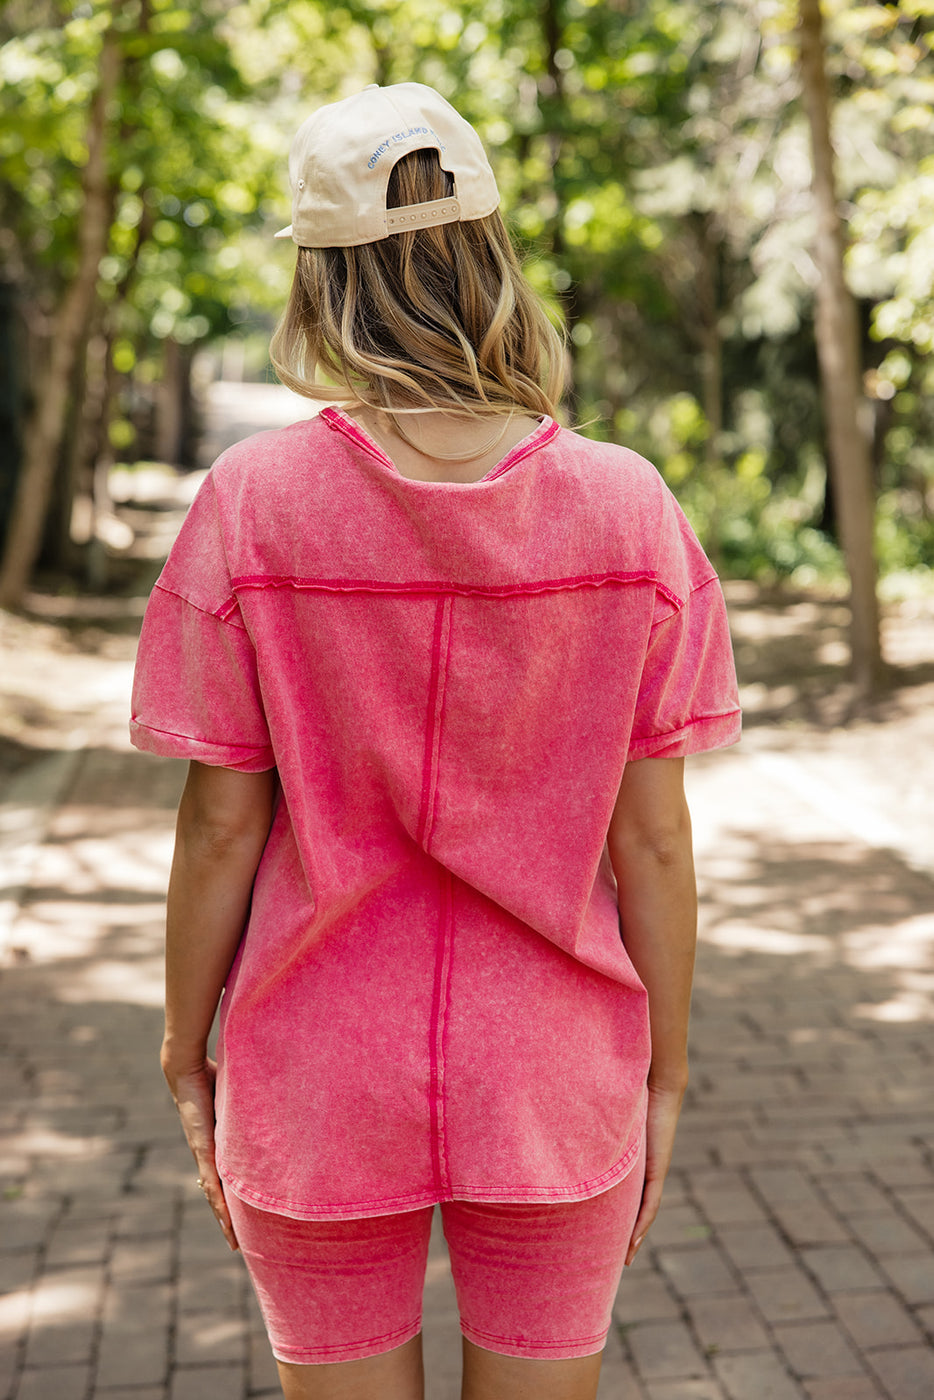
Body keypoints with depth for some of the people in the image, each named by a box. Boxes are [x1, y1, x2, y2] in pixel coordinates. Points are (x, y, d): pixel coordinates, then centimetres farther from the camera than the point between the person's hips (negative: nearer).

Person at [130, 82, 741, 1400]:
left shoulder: (253, 502, -13)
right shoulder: (626, 509, -11)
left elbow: (221, 821, -9)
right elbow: (651, 833, -7)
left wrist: (186, 1055, 5)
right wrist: (665, 1073, 5)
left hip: (319, 1083, 0)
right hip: (551, 1087, 1)